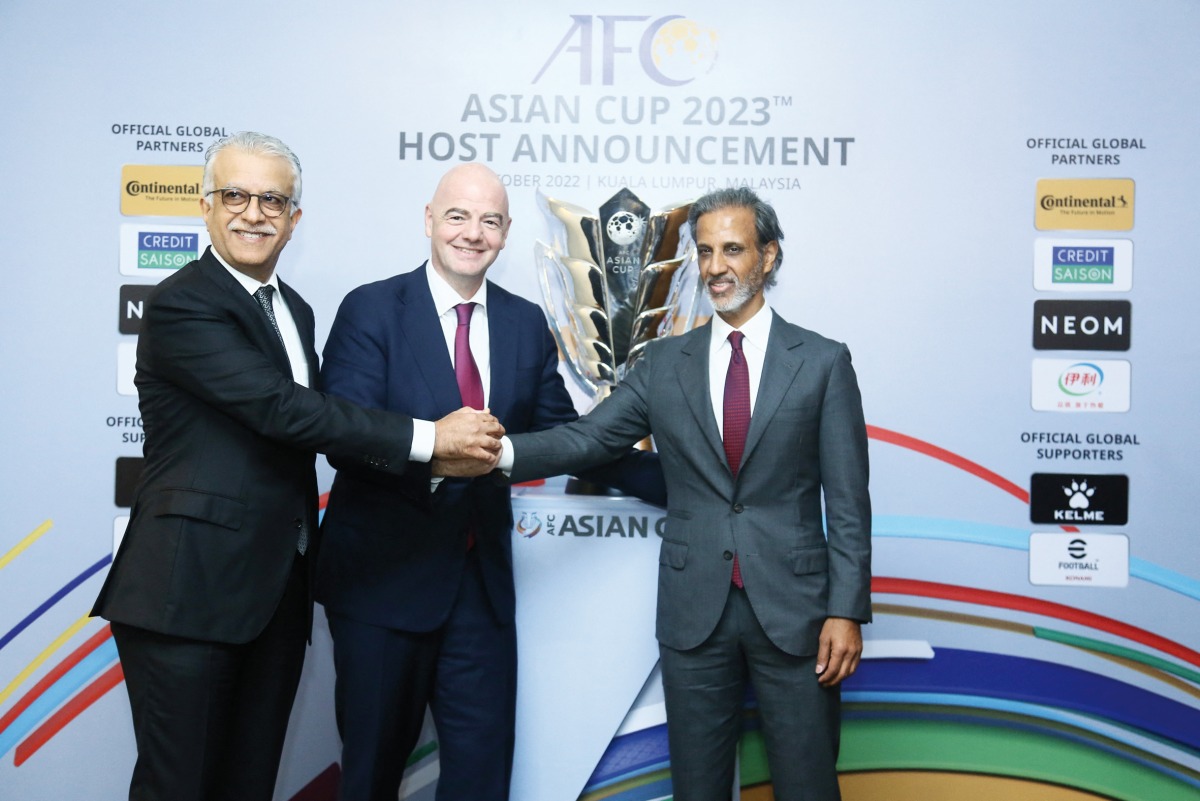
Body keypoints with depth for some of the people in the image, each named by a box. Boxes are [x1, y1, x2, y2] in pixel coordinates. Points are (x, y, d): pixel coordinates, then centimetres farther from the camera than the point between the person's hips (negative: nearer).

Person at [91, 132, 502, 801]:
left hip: (279, 590, 7)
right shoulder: (181, 305, -12)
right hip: (191, 592, -7)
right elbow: (280, 409, -23)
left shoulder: (296, 310, 14)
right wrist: (426, 436, -23)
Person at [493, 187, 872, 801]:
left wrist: (847, 611, -8)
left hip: (794, 611, -2)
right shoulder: (665, 362, 6)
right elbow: (587, 437, -2)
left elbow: (847, 501, -2)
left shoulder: (823, 362, 0)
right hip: (693, 614, 2)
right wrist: (502, 450, -20)